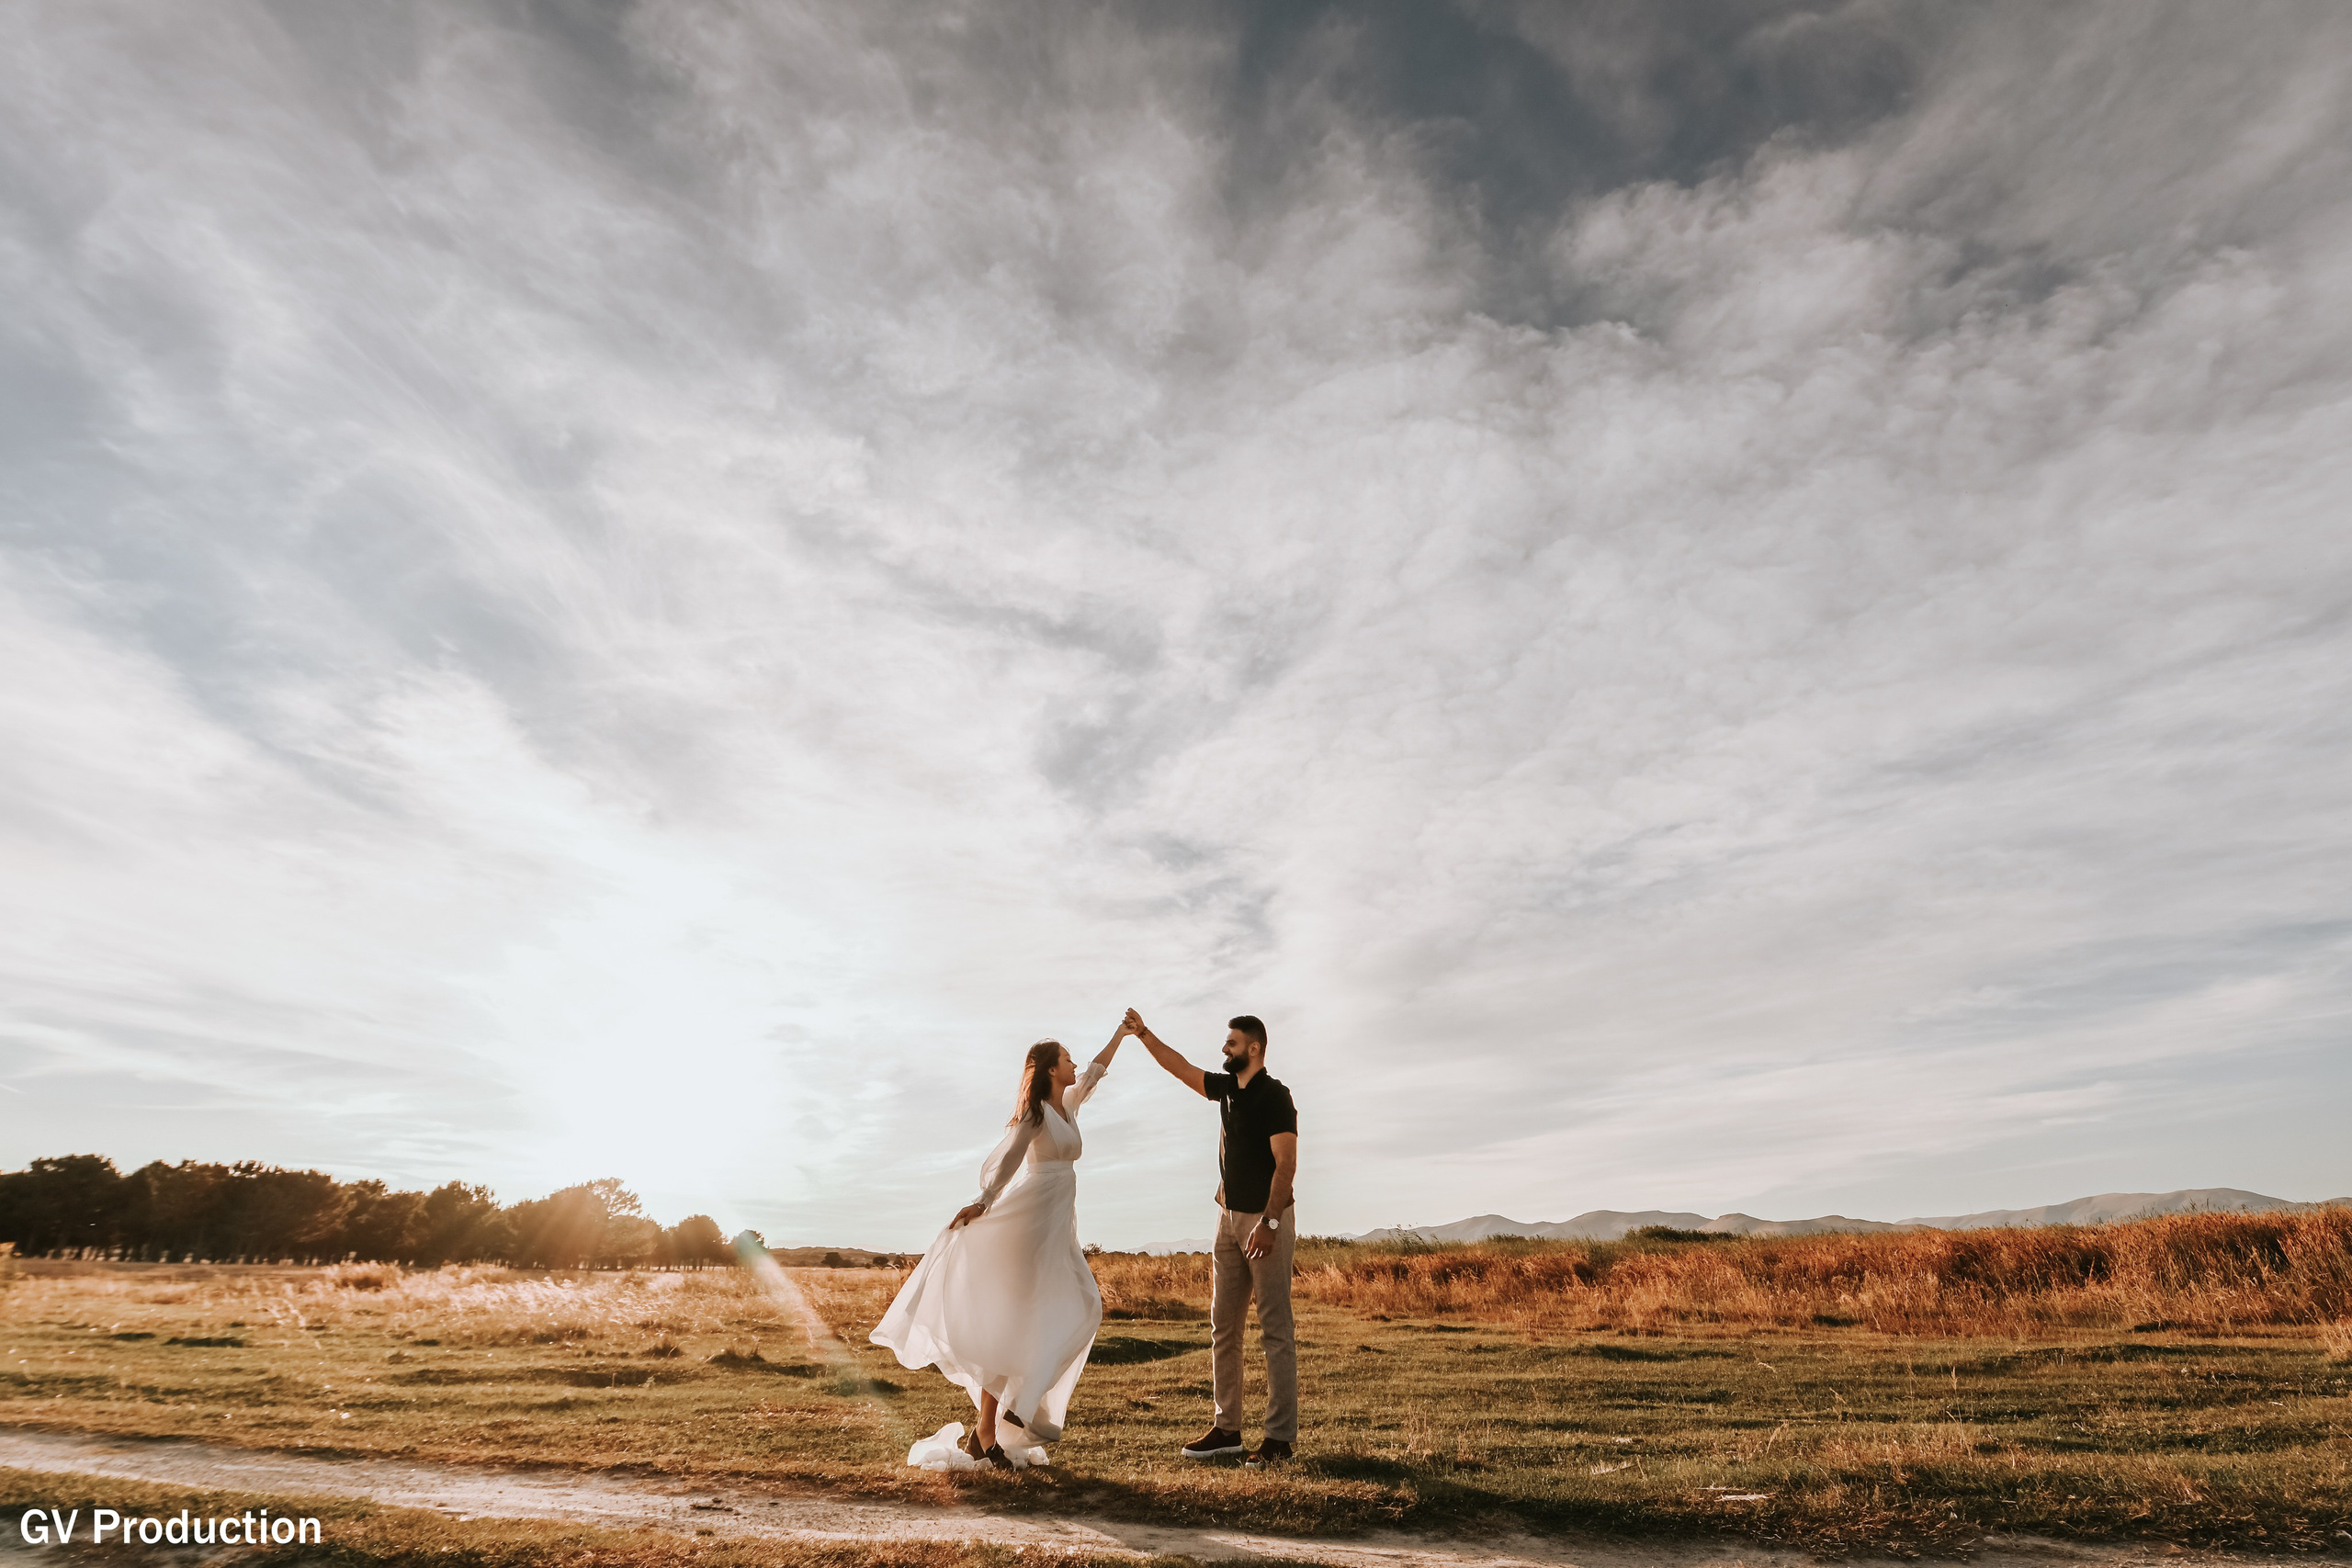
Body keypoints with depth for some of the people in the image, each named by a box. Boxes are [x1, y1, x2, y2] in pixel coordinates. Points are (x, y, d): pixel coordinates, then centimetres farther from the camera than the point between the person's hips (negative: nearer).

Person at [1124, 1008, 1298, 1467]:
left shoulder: (1274, 1096, -13)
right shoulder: (1227, 1088, 10)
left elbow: (1286, 1164, -19)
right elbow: (1181, 1068, 21)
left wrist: (1269, 1222, -24)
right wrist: (1142, 1034, 17)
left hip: (1267, 1220, -8)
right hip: (1230, 1218, 8)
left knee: (1275, 1330, -3)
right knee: (1223, 1327, 10)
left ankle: (1281, 1436, 3)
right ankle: (1226, 1428, 18)